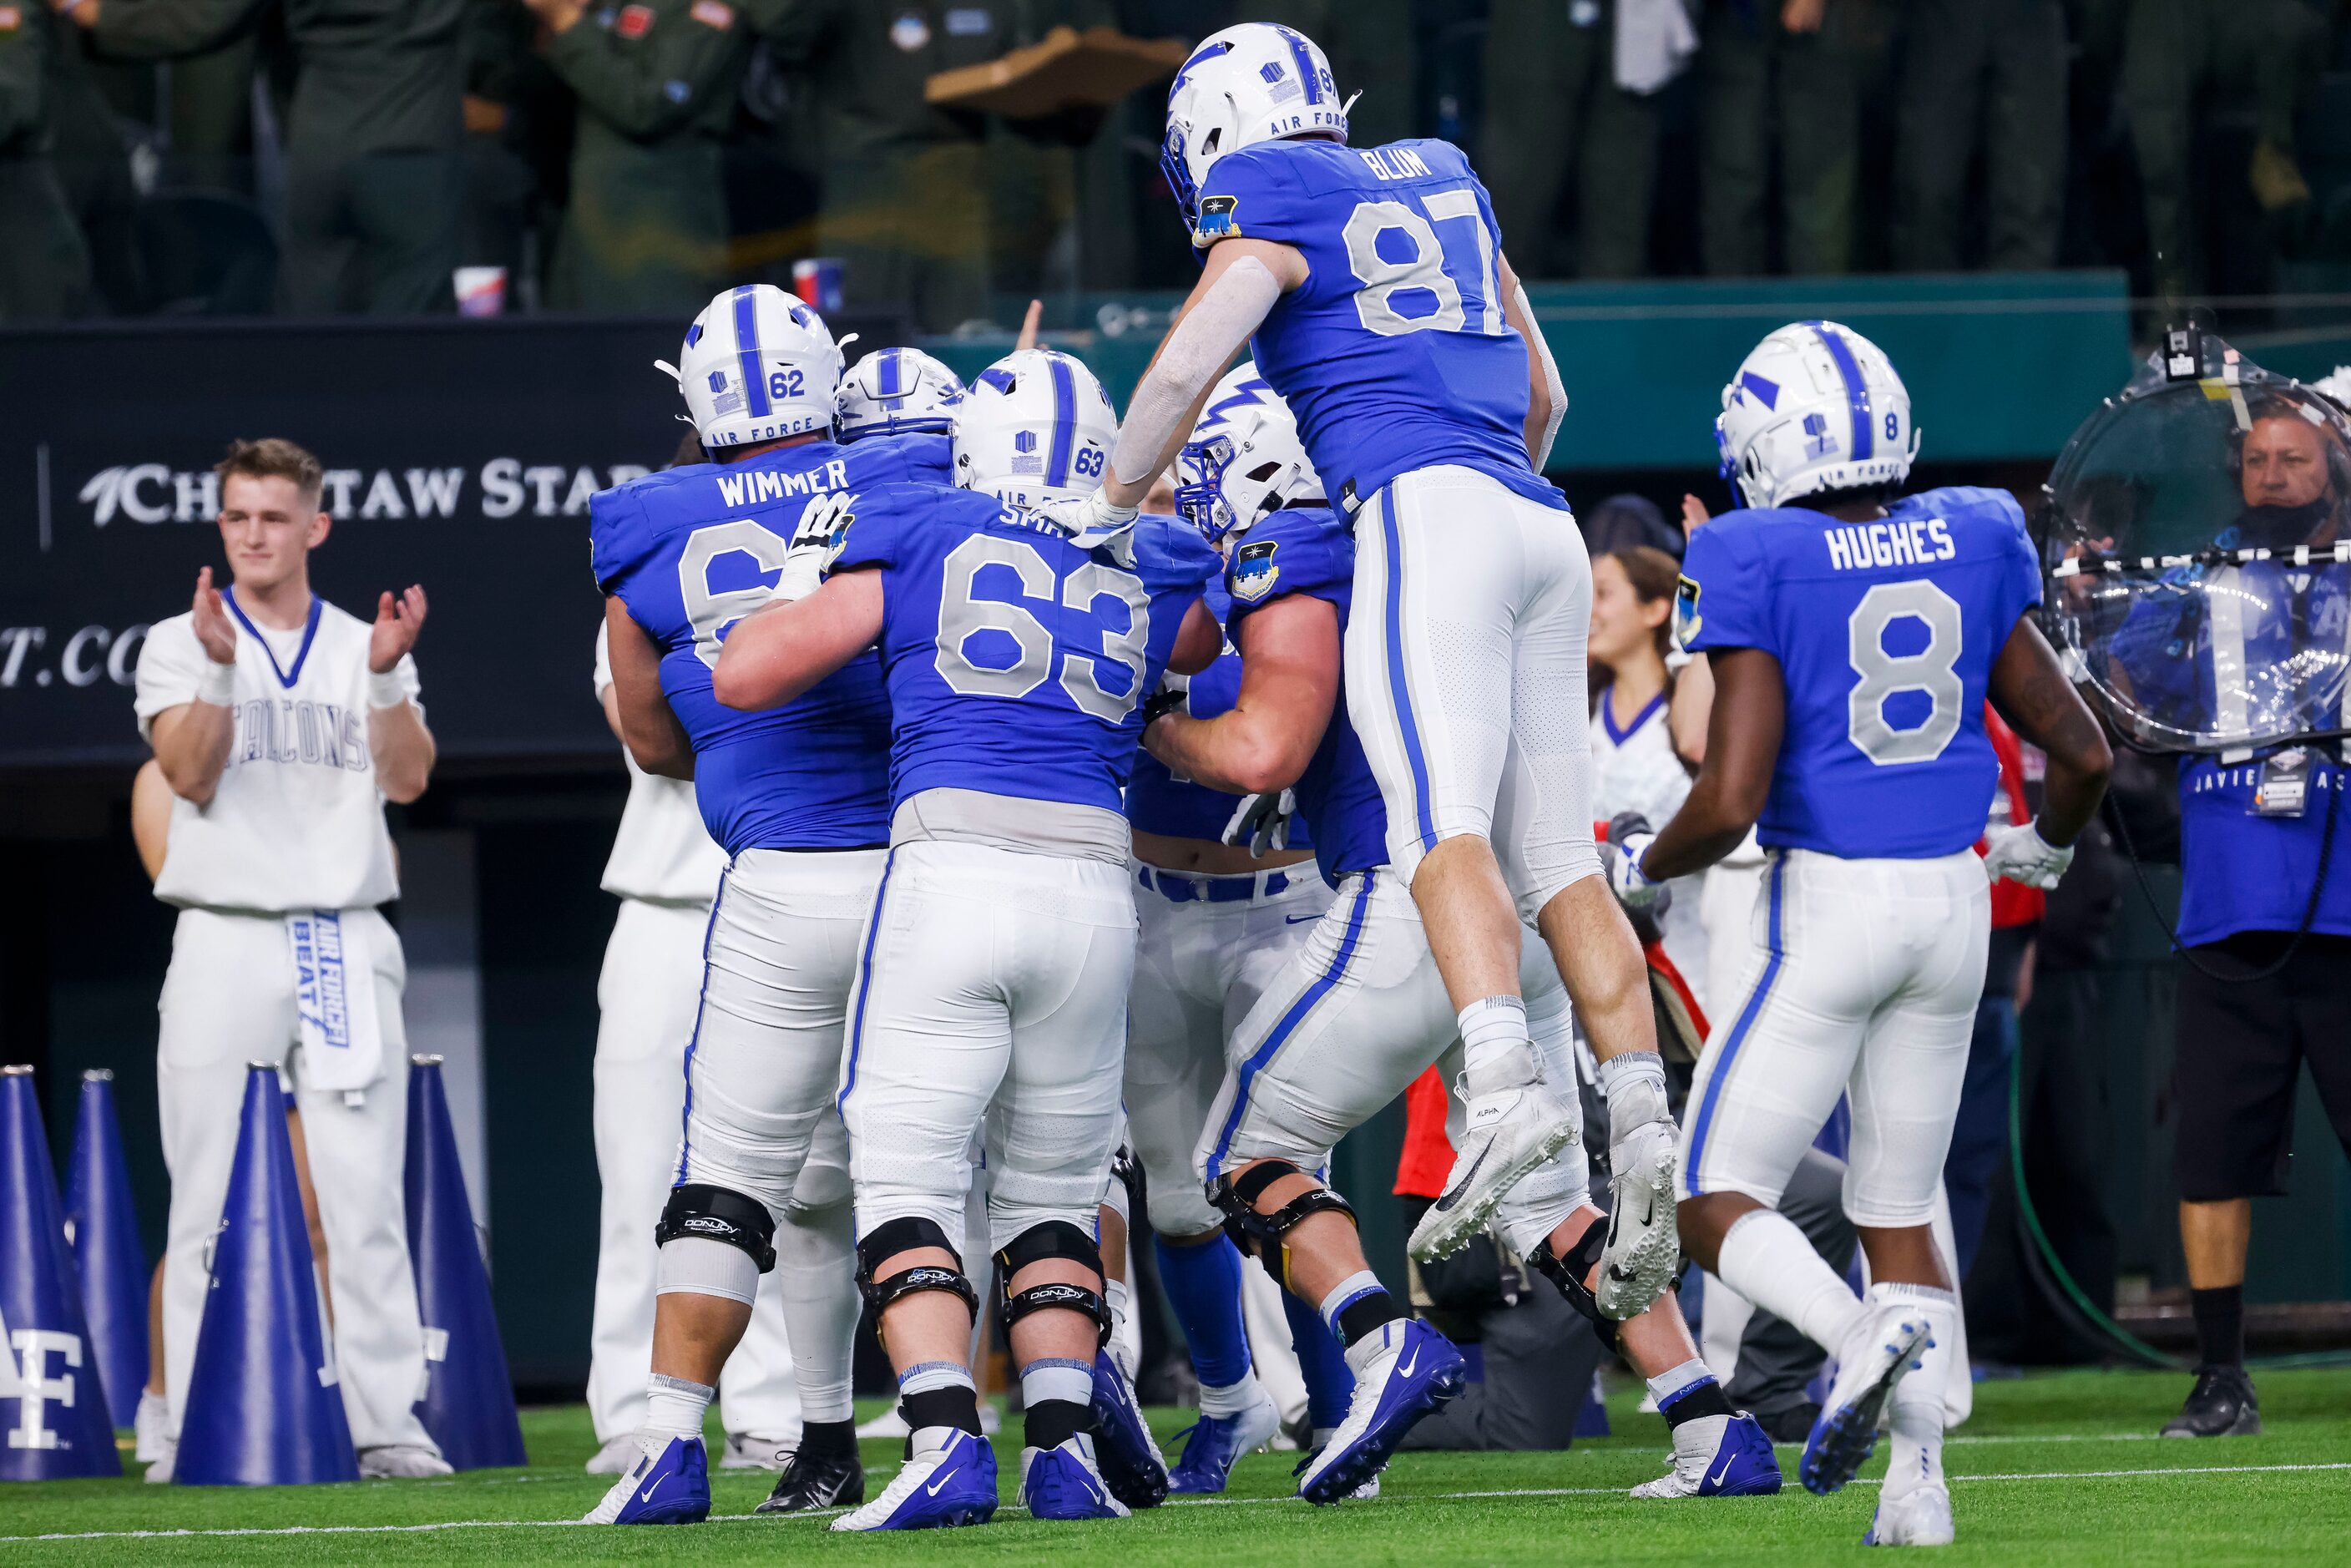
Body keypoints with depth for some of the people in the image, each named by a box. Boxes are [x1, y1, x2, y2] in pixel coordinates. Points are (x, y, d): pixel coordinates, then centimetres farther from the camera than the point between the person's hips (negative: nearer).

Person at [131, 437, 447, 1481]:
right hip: (226, 941, -2)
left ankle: (387, 1421, -2)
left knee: (365, 1198, -2)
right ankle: (198, 1428, -2)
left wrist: (386, 677, -16)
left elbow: (407, 778, 0)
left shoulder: (366, 650, 13)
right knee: (210, 1199, -4)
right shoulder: (180, 647, 7)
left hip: (347, 943, 2)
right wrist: (220, 664, -19)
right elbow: (191, 774, -7)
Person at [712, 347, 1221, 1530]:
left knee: (905, 1180, 2)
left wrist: (808, 579, 25)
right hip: (1093, 888, 3)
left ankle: (948, 1444, -13)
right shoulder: (1148, 578, 16)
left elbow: (744, 675, 8)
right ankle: (1065, 1451, 4)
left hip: (949, 869, -3)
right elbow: (1201, 643, 42)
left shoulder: (917, 540, 8)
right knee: (1051, 1192, 15)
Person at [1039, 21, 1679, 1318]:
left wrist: (1107, 510, 10)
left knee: (1439, 820, -21)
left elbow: (1184, 370, -4)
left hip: (1425, 510, -7)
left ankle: (1508, 1089, -41)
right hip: (1537, 524, 7)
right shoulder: (1439, 182, 26)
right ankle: (1646, 1136, -6)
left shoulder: (1270, 203, 5)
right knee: (1555, 856, 5)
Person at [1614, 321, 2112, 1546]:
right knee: (1899, 1207, 15)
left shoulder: (1757, 565, -10)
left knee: (1718, 1202, 3)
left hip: (1829, 896, -5)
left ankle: (1861, 1336, -25)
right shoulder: (1972, 545, 5)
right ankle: (1920, 1481, 2)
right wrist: (2041, 846, 31)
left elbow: (1729, 803, -15)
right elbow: (2083, 754, 10)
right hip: (1951, 898, 5)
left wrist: (1640, 870, 5)